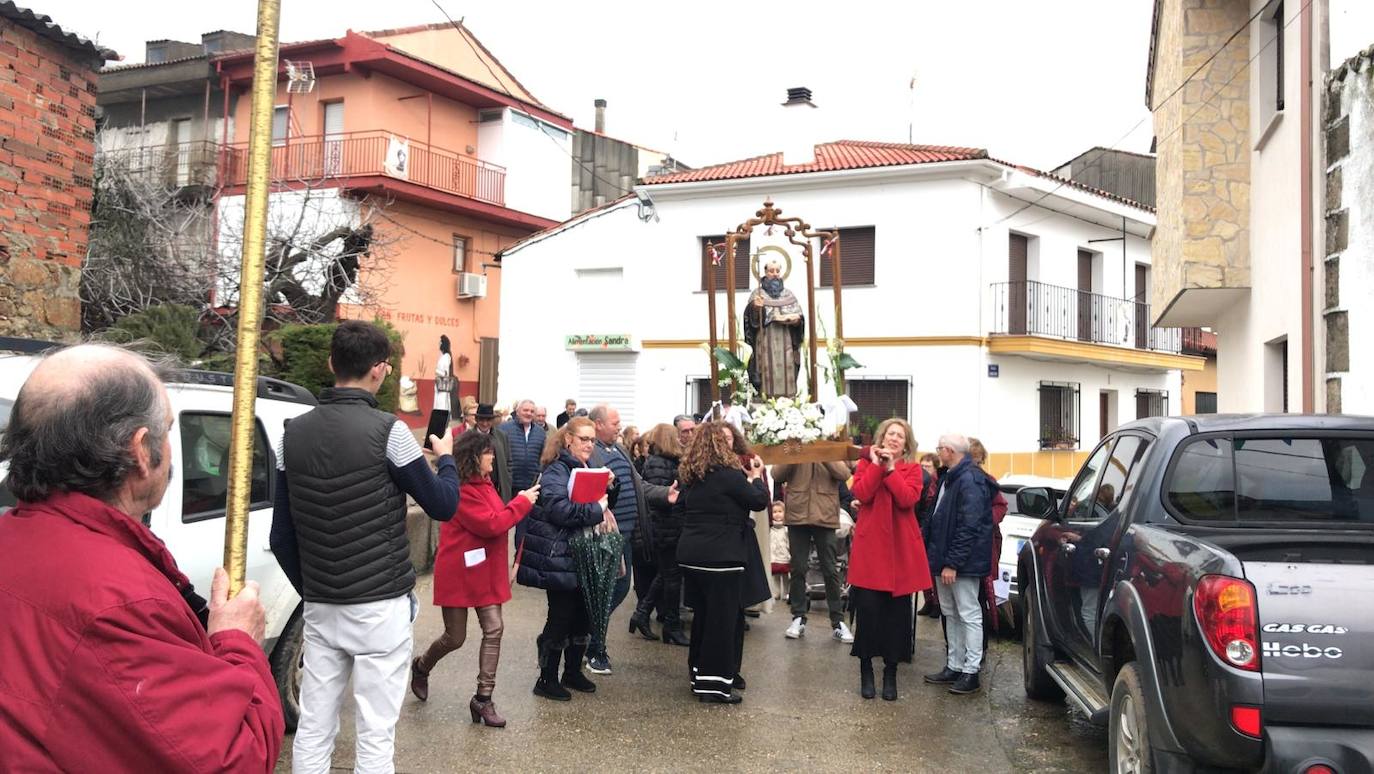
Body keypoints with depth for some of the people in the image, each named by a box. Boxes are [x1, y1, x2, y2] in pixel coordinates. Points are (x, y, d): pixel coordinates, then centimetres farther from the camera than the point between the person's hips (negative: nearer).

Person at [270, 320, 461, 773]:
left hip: (319, 607, 6)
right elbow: (443, 506, -5)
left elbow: (281, 536, 7)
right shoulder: (386, 431, -14)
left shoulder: (294, 434, 3)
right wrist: (446, 458, 14)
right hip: (380, 607, -5)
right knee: (375, 733, 3)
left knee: (313, 728, 12)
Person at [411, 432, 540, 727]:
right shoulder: (461, 490, -20)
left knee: (493, 630, -1)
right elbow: (491, 524, -23)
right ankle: (421, 667, 38)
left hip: (486, 571, 8)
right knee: (455, 637, 6)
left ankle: (483, 698, 5)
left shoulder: (483, 483, 9)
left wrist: (522, 502, -1)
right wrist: (522, 502, -16)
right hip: (459, 573, -8)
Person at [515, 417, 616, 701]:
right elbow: (559, 509, -26)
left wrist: (609, 486, 0)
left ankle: (573, 671, 27)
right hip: (557, 557, -8)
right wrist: (596, 510, -20)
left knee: (583, 613, 12)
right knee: (562, 615, -3)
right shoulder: (557, 470, -13)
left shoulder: (586, 469, 15)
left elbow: (606, 502, 20)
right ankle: (546, 680, 11)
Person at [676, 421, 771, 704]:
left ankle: (698, 674, 26)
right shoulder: (728, 474, -14)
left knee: (702, 614, 17)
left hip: (690, 553, 8)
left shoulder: (690, 474, 9)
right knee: (723, 617, 0)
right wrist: (756, 476, 11)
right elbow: (759, 501, -10)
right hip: (721, 555, -8)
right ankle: (715, 683, 3)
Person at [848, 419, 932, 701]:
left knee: (897, 612, 5)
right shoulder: (866, 463, 8)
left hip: (901, 548, 1)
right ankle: (866, 670, 12)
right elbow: (862, 494, -10)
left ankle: (891, 673, 18)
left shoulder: (912, 469, 7)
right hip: (870, 546, -1)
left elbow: (908, 499, -12)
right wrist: (876, 464, -10)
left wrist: (891, 468, -13)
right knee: (867, 608, -3)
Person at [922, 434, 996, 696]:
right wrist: (936, 557, 13)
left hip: (963, 562, -10)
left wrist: (952, 563, -22)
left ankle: (970, 672, 7)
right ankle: (954, 666, 24)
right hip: (945, 560, 10)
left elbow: (969, 527, -23)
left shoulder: (970, 481, -18)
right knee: (951, 614, 15)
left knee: (969, 615, 0)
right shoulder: (950, 478, 13)